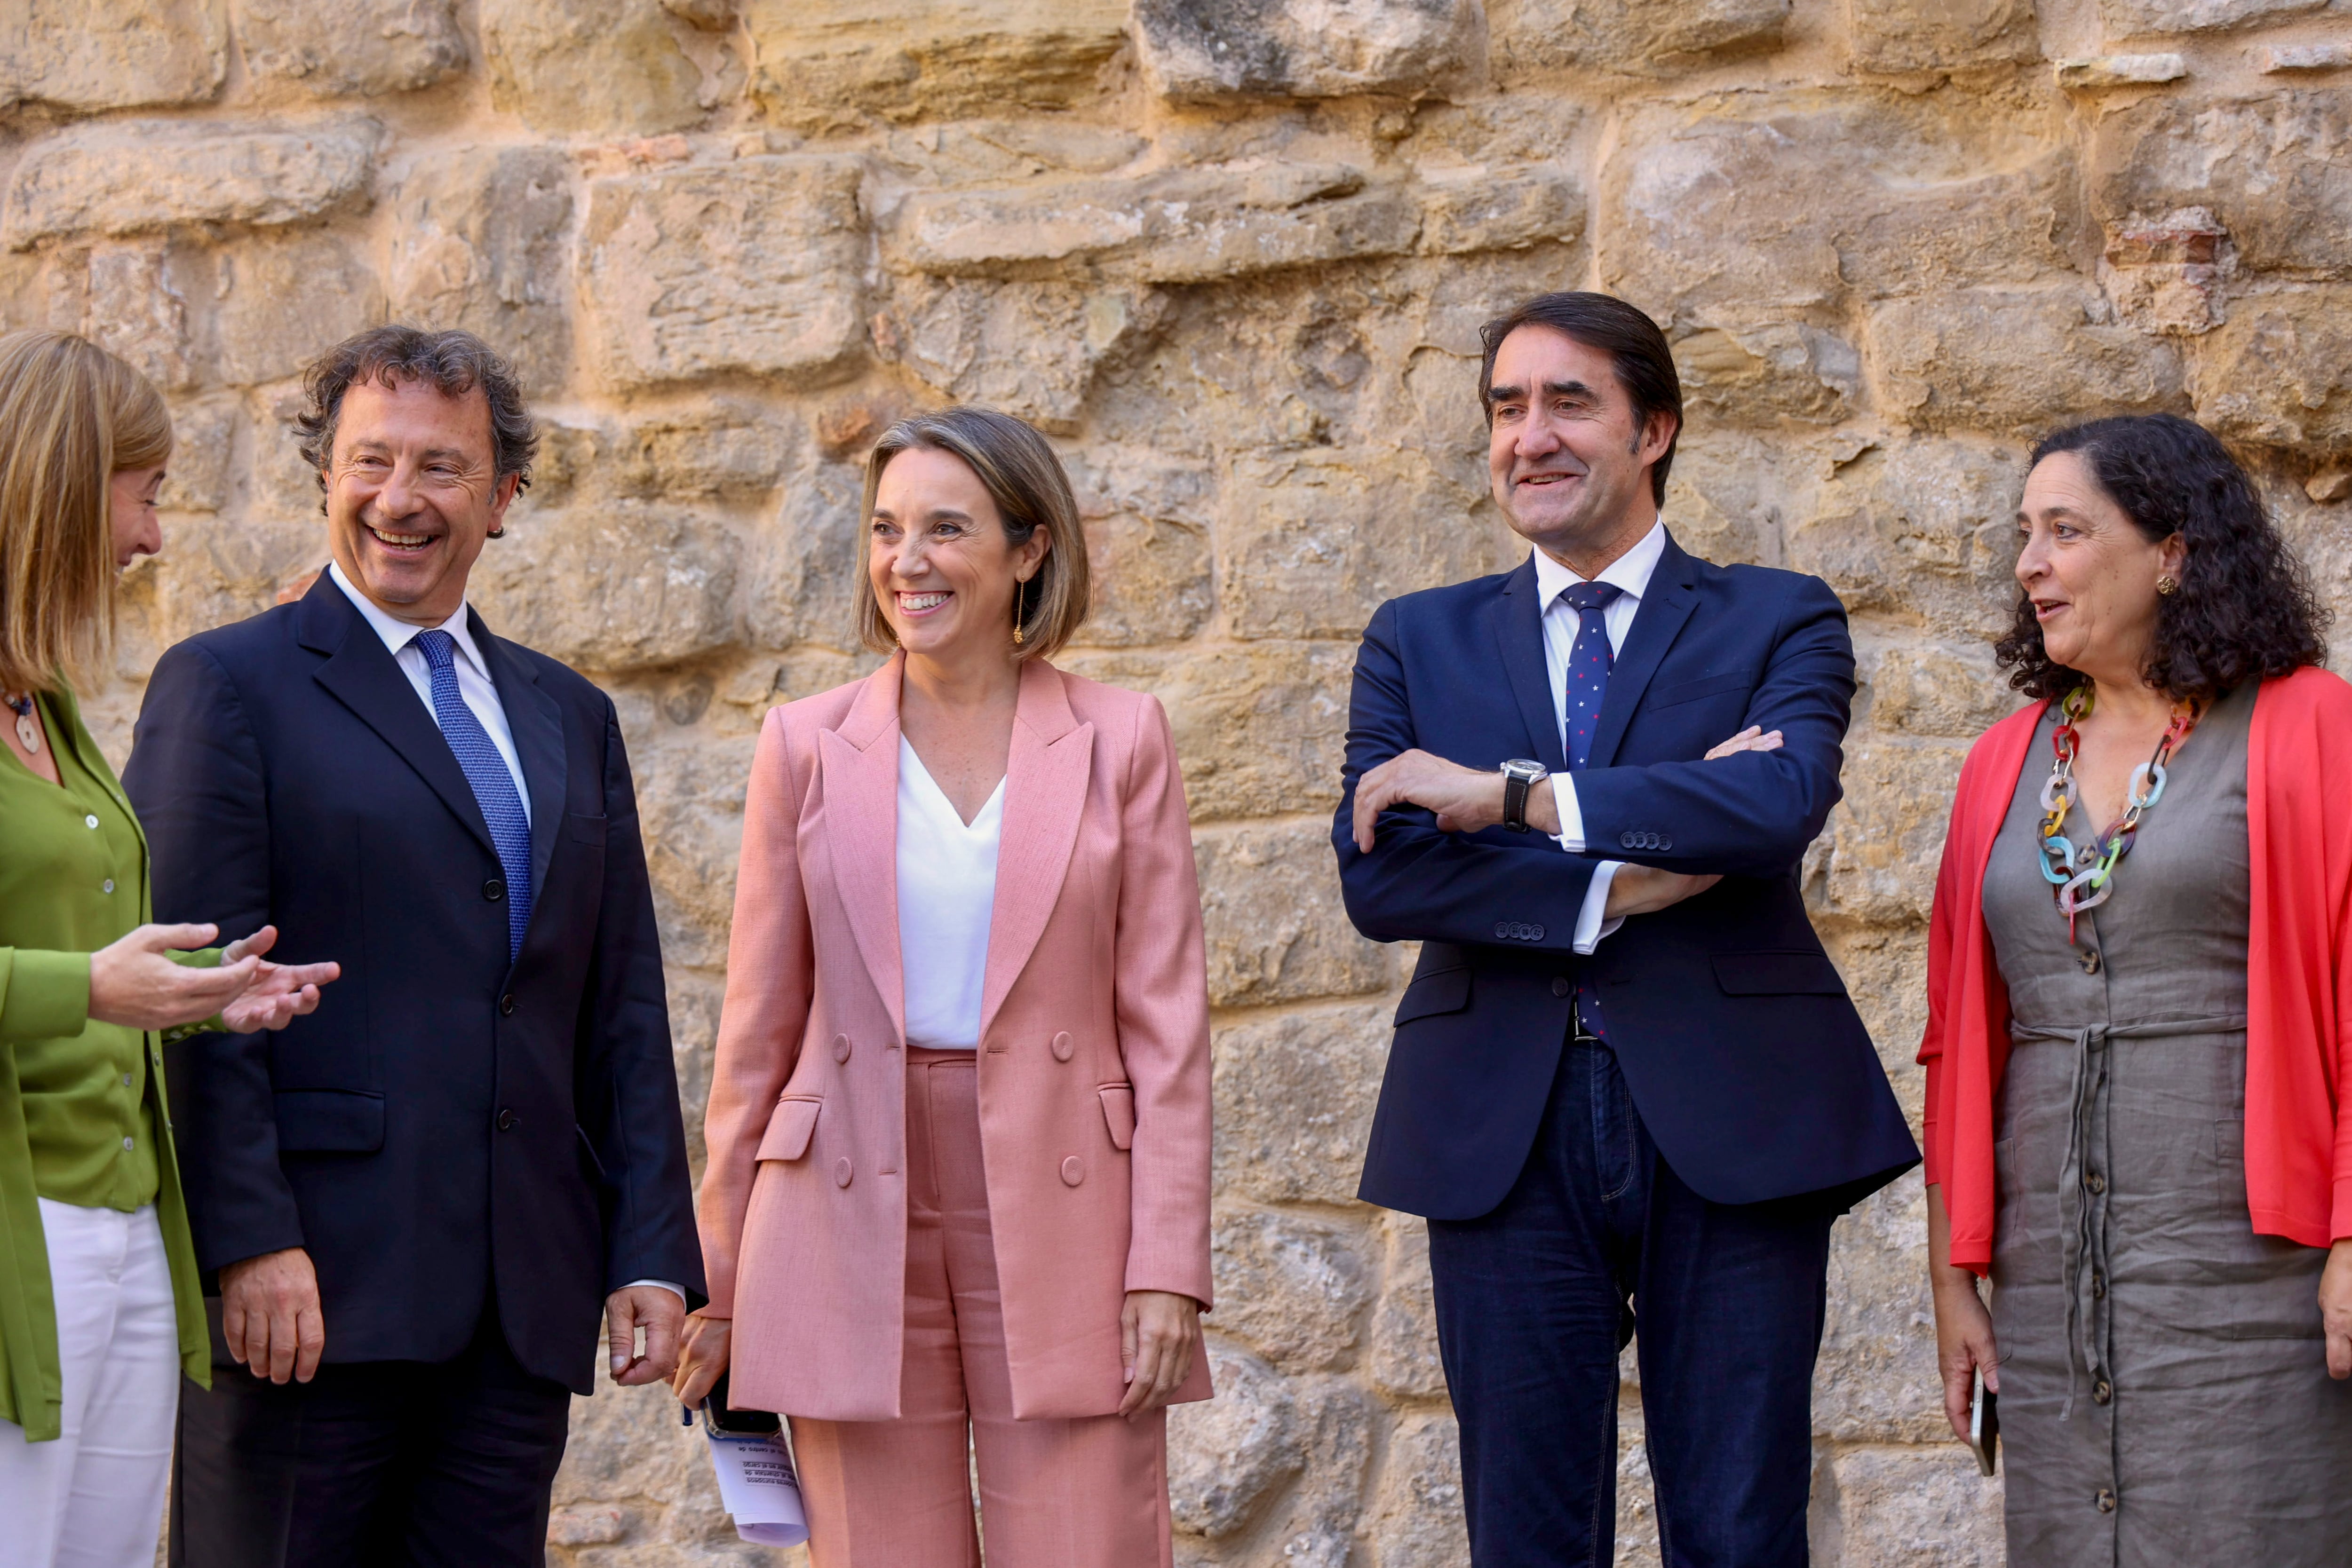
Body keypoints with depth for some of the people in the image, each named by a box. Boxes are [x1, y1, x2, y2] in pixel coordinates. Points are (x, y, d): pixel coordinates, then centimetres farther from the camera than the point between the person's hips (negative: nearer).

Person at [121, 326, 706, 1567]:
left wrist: (652, 1254, 8)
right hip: (311, 1291, -5)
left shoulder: (571, 718, 18)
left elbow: (625, 1010, 17)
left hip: (522, 1309, 5)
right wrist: (249, 1243, -16)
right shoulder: (228, 686, 1)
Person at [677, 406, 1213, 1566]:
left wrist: (1168, 1268, -6)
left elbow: (1166, 1021, 2)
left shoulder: (1120, 741, 4)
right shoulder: (807, 746, 6)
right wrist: (718, 1283, 8)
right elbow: (761, 1030, 9)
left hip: (1061, 1217, -1)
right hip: (852, 1228, 1)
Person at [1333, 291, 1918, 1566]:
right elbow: (1375, 876, -3)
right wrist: (1618, 881, -14)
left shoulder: (1780, 622, 7)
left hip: (1729, 1125, -2)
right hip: (1502, 1131, 2)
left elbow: (1783, 802, -15)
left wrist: (1506, 796, -15)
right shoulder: (1419, 641, 13)